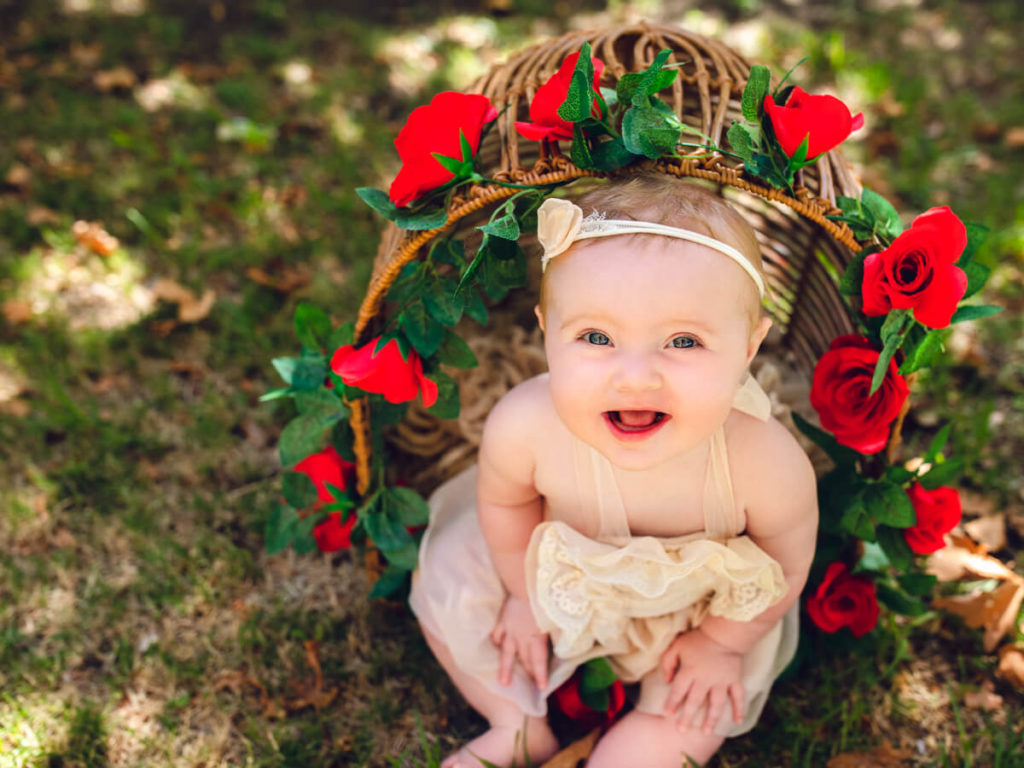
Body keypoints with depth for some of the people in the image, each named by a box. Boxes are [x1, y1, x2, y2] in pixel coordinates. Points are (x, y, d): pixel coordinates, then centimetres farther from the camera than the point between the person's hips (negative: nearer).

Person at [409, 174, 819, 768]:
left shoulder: (769, 468, -42)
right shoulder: (523, 428, -39)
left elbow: (784, 569, -18)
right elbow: (505, 501, -13)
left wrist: (722, 642, -4)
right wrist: (526, 594, 1)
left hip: (696, 600, -1)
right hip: (562, 569, 2)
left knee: (697, 711, -7)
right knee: (446, 586, 4)